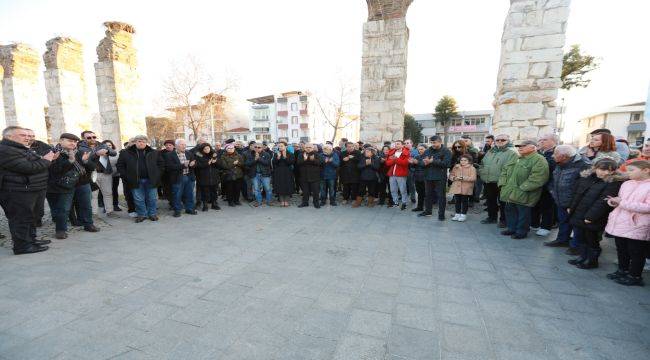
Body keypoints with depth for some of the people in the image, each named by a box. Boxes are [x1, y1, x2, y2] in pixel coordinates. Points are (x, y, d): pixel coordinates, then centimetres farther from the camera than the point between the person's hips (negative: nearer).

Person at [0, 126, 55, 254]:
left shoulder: (22, 149, 16)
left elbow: (36, 164, 22)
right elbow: (27, 168, -26)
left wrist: (48, 158, 3)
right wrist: (46, 160, -12)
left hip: (29, 190, 10)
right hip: (16, 192, -10)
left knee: (28, 217, 18)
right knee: (21, 218, -2)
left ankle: (31, 239, 30)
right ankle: (22, 246, 6)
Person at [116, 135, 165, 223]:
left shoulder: (154, 153, 6)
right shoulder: (125, 153, 4)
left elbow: (161, 164, 11)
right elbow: (120, 166, 7)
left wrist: (157, 174, 2)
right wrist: (126, 176, -2)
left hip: (151, 180, 0)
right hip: (135, 181, 0)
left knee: (152, 199, 7)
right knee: (138, 200, 6)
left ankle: (152, 214, 21)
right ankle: (141, 214, 20)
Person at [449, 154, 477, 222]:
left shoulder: (472, 168, -4)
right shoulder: (456, 167, 9)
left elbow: (473, 178, -15)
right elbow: (451, 175, 11)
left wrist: (463, 178, -22)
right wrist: (454, 178, -10)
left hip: (466, 189, -3)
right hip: (456, 188, 4)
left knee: (464, 201, 6)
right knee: (457, 201, 10)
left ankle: (463, 215, 16)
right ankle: (457, 214, 21)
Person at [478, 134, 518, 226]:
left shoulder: (511, 153, -5)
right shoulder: (490, 152, 17)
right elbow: (482, 164, 24)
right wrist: (482, 173, 10)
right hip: (488, 182, 7)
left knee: (502, 202, 3)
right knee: (490, 201, 16)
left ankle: (503, 220, 15)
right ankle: (492, 217, 29)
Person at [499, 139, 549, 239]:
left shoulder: (539, 160, -12)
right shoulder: (517, 159, 16)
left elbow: (537, 178, -24)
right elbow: (505, 170, 21)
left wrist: (522, 187, -21)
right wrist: (503, 183, 7)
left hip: (523, 195, -8)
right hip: (510, 193, 8)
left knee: (523, 213, 3)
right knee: (510, 210, 16)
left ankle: (521, 232, 17)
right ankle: (511, 229, 30)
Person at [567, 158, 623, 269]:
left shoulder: (614, 183, -13)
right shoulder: (586, 178, 6)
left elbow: (603, 201, -19)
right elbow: (577, 194, 15)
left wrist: (590, 216, -22)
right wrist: (571, 207, 15)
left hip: (592, 219, -6)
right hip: (579, 214, 6)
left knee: (591, 239, 8)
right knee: (582, 237, 18)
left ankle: (592, 261, 25)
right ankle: (583, 257, 33)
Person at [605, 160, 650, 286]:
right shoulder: (626, 184, 8)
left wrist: (622, 202, -22)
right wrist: (614, 201, -1)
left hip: (637, 227, -6)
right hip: (619, 224, 7)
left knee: (636, 253, 8)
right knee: (621, 250, 18)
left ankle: (635, 276, 21)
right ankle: (623, 271, 33)